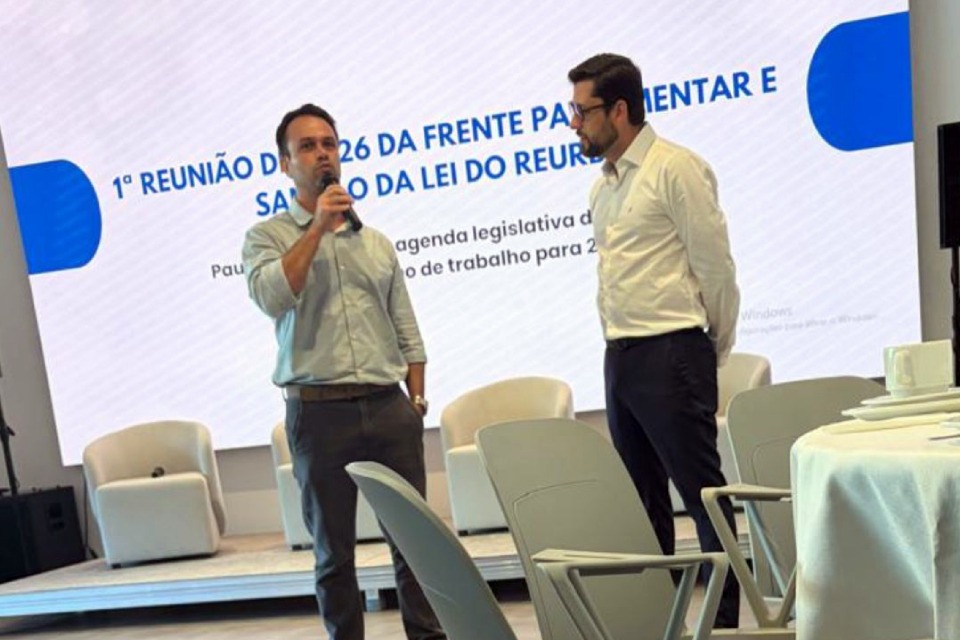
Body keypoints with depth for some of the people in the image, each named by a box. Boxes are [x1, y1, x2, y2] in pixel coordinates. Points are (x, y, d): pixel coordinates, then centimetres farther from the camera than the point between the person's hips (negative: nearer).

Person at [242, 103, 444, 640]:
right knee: (335, 550, 7)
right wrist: (318, 226, -12)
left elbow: (408, 333, 15)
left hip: (390, 408, 3)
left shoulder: (376, 242, 15)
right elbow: (272, 298, -17)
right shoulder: (268, 237, 4)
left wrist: (416, 402, 4)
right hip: (320, 413, -3)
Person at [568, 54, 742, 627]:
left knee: (702, 490, -1)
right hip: (620, 357, 8)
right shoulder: (603, 188, 16)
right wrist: (621, 348, 15)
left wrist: (715, 350, 0)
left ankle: (727, 616, 10)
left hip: (671, 353, -8)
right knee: (642, 498, 14)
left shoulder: (675, 168, -8)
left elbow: (715, 266, -8)